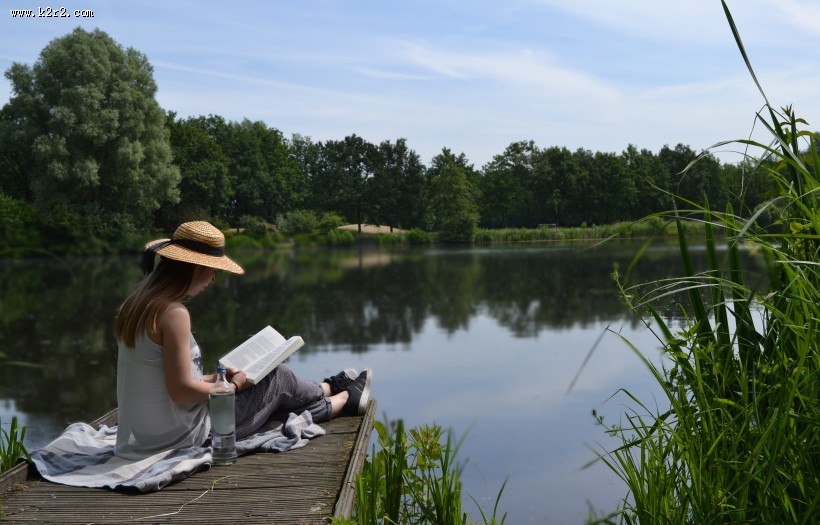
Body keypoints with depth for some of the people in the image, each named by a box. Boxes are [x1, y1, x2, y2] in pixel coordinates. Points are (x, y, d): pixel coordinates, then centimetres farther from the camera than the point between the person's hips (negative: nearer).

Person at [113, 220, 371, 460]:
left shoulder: (136, 303, 4)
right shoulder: (173, 313, -24)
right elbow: (181, 391, -23)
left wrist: (215, 378, 9)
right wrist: (233, 385, -8)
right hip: (184, 436, -8)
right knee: (277, 378, 11)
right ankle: (347, 398, 34)